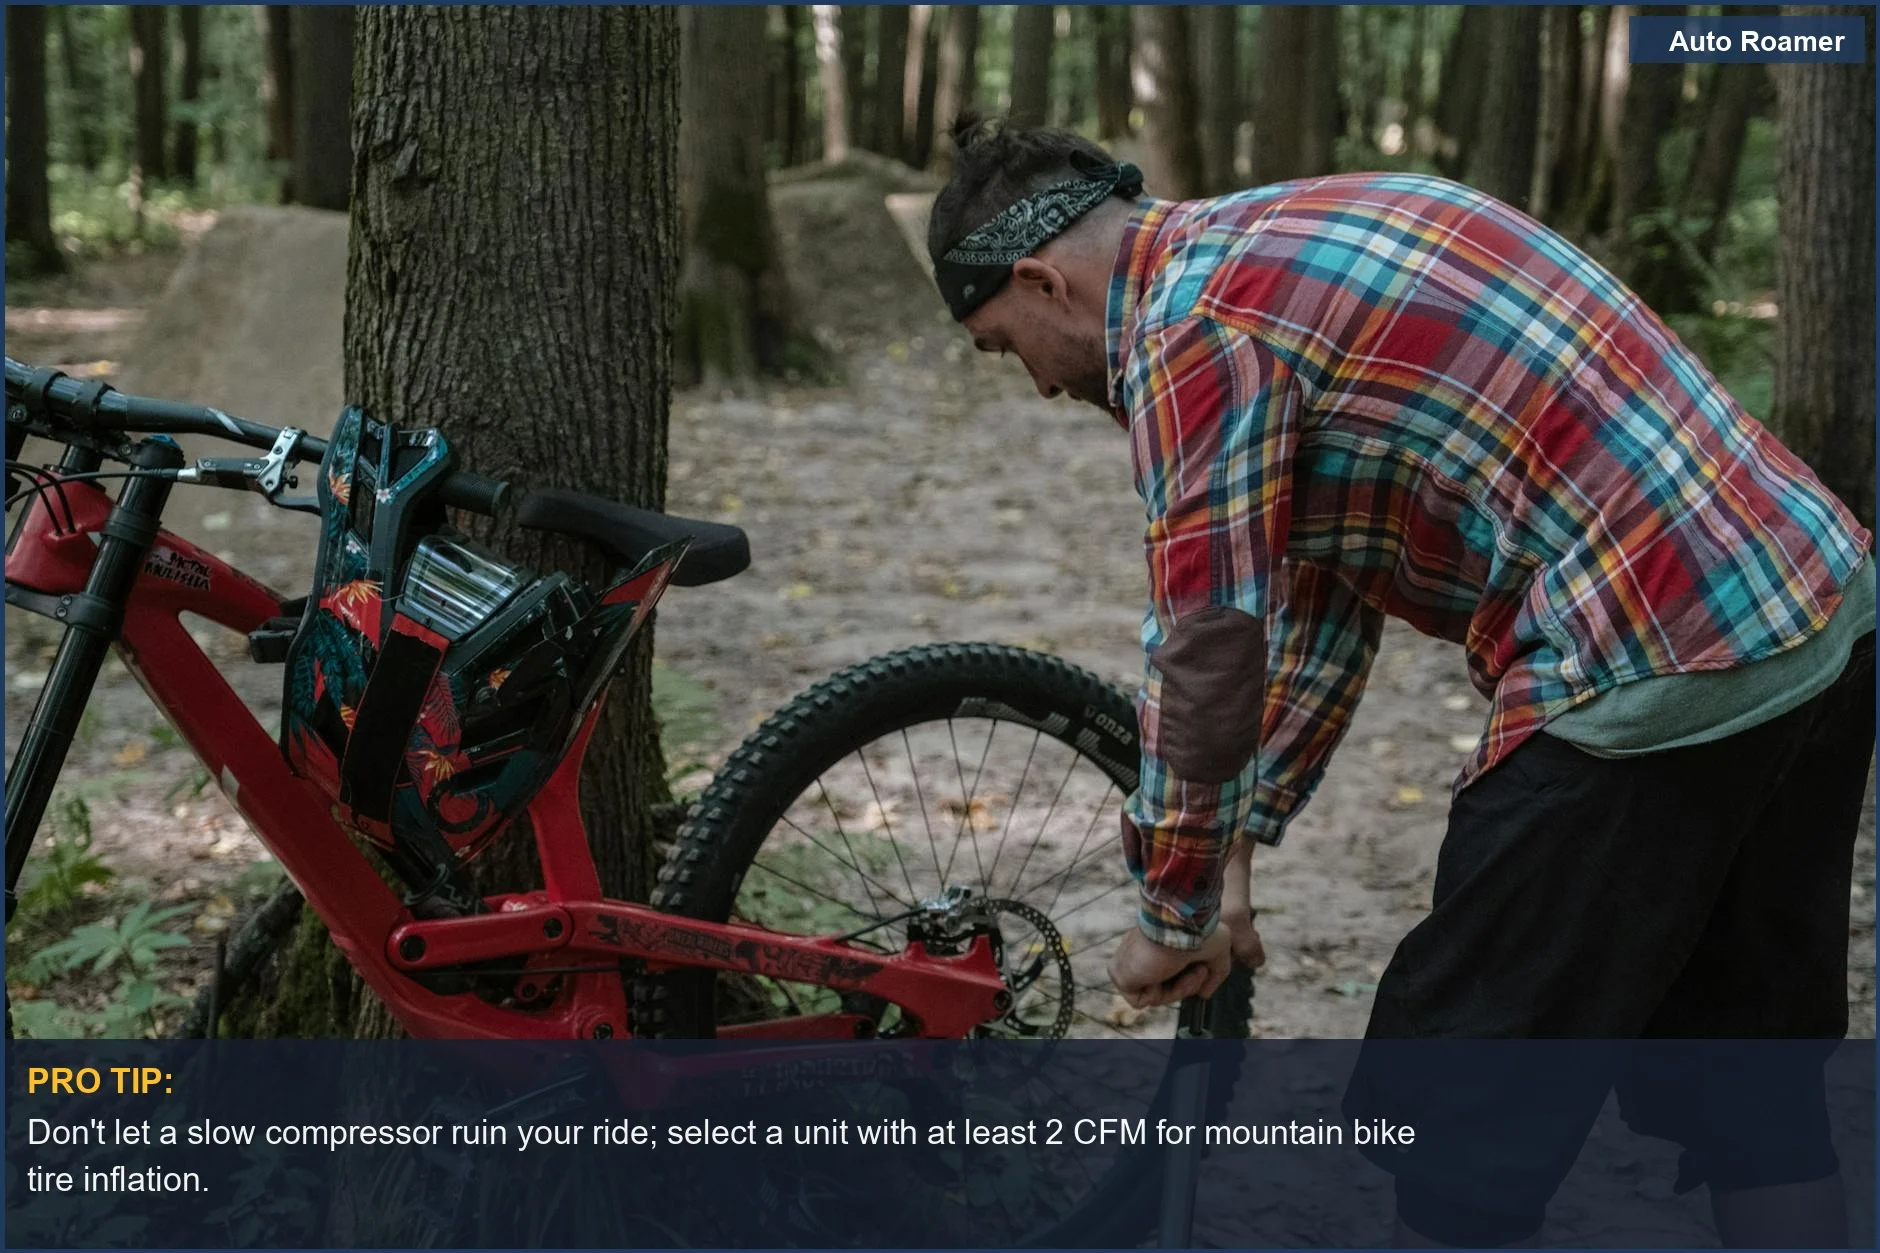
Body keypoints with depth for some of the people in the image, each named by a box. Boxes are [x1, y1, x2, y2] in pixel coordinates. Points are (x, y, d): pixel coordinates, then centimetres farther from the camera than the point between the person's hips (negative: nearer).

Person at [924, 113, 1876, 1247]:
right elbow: (1319, 591, 23)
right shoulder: (1298, 245, 20)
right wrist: (1238, 851, 25)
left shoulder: (1192, 317, -9)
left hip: (1657, 675, -10)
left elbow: (1208, 650, -10)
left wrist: (1174, 911, 4)